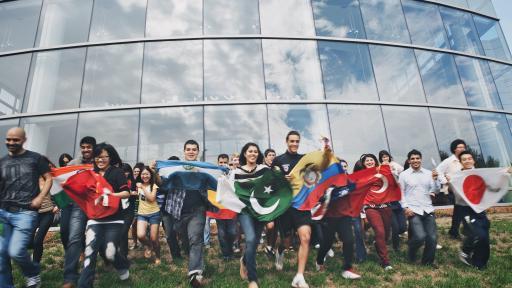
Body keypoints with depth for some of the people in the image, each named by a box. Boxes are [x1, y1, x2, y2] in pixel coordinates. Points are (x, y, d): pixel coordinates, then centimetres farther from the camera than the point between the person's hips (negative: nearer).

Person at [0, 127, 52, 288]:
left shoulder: (35, 158, 3)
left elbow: (48, 179, 5)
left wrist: (40, 198, -8)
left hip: (25, 213, -5)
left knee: (15, 251, -12)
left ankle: (33, 274, 17)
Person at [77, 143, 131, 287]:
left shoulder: (117, 172, -2)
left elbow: (126, 193, -10)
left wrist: (109, 194, -23)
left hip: (114, 219, -3)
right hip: (95, 218, 4)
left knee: (110, 253, -4)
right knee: (89, 252, -10)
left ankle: (124, 266, 30)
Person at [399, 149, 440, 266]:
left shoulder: (428, 173, 7)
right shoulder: (404, 175, -1)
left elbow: (435, 190, 7)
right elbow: (401, 193, 0)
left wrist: (435, 179, -10)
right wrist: (405, 207, -9)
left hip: (428, 209, 4)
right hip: (413, 210, -3)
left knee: (432, 238, 2)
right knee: (420, 236, -16)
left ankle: (428, 261, 25)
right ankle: (411, 255, 15)